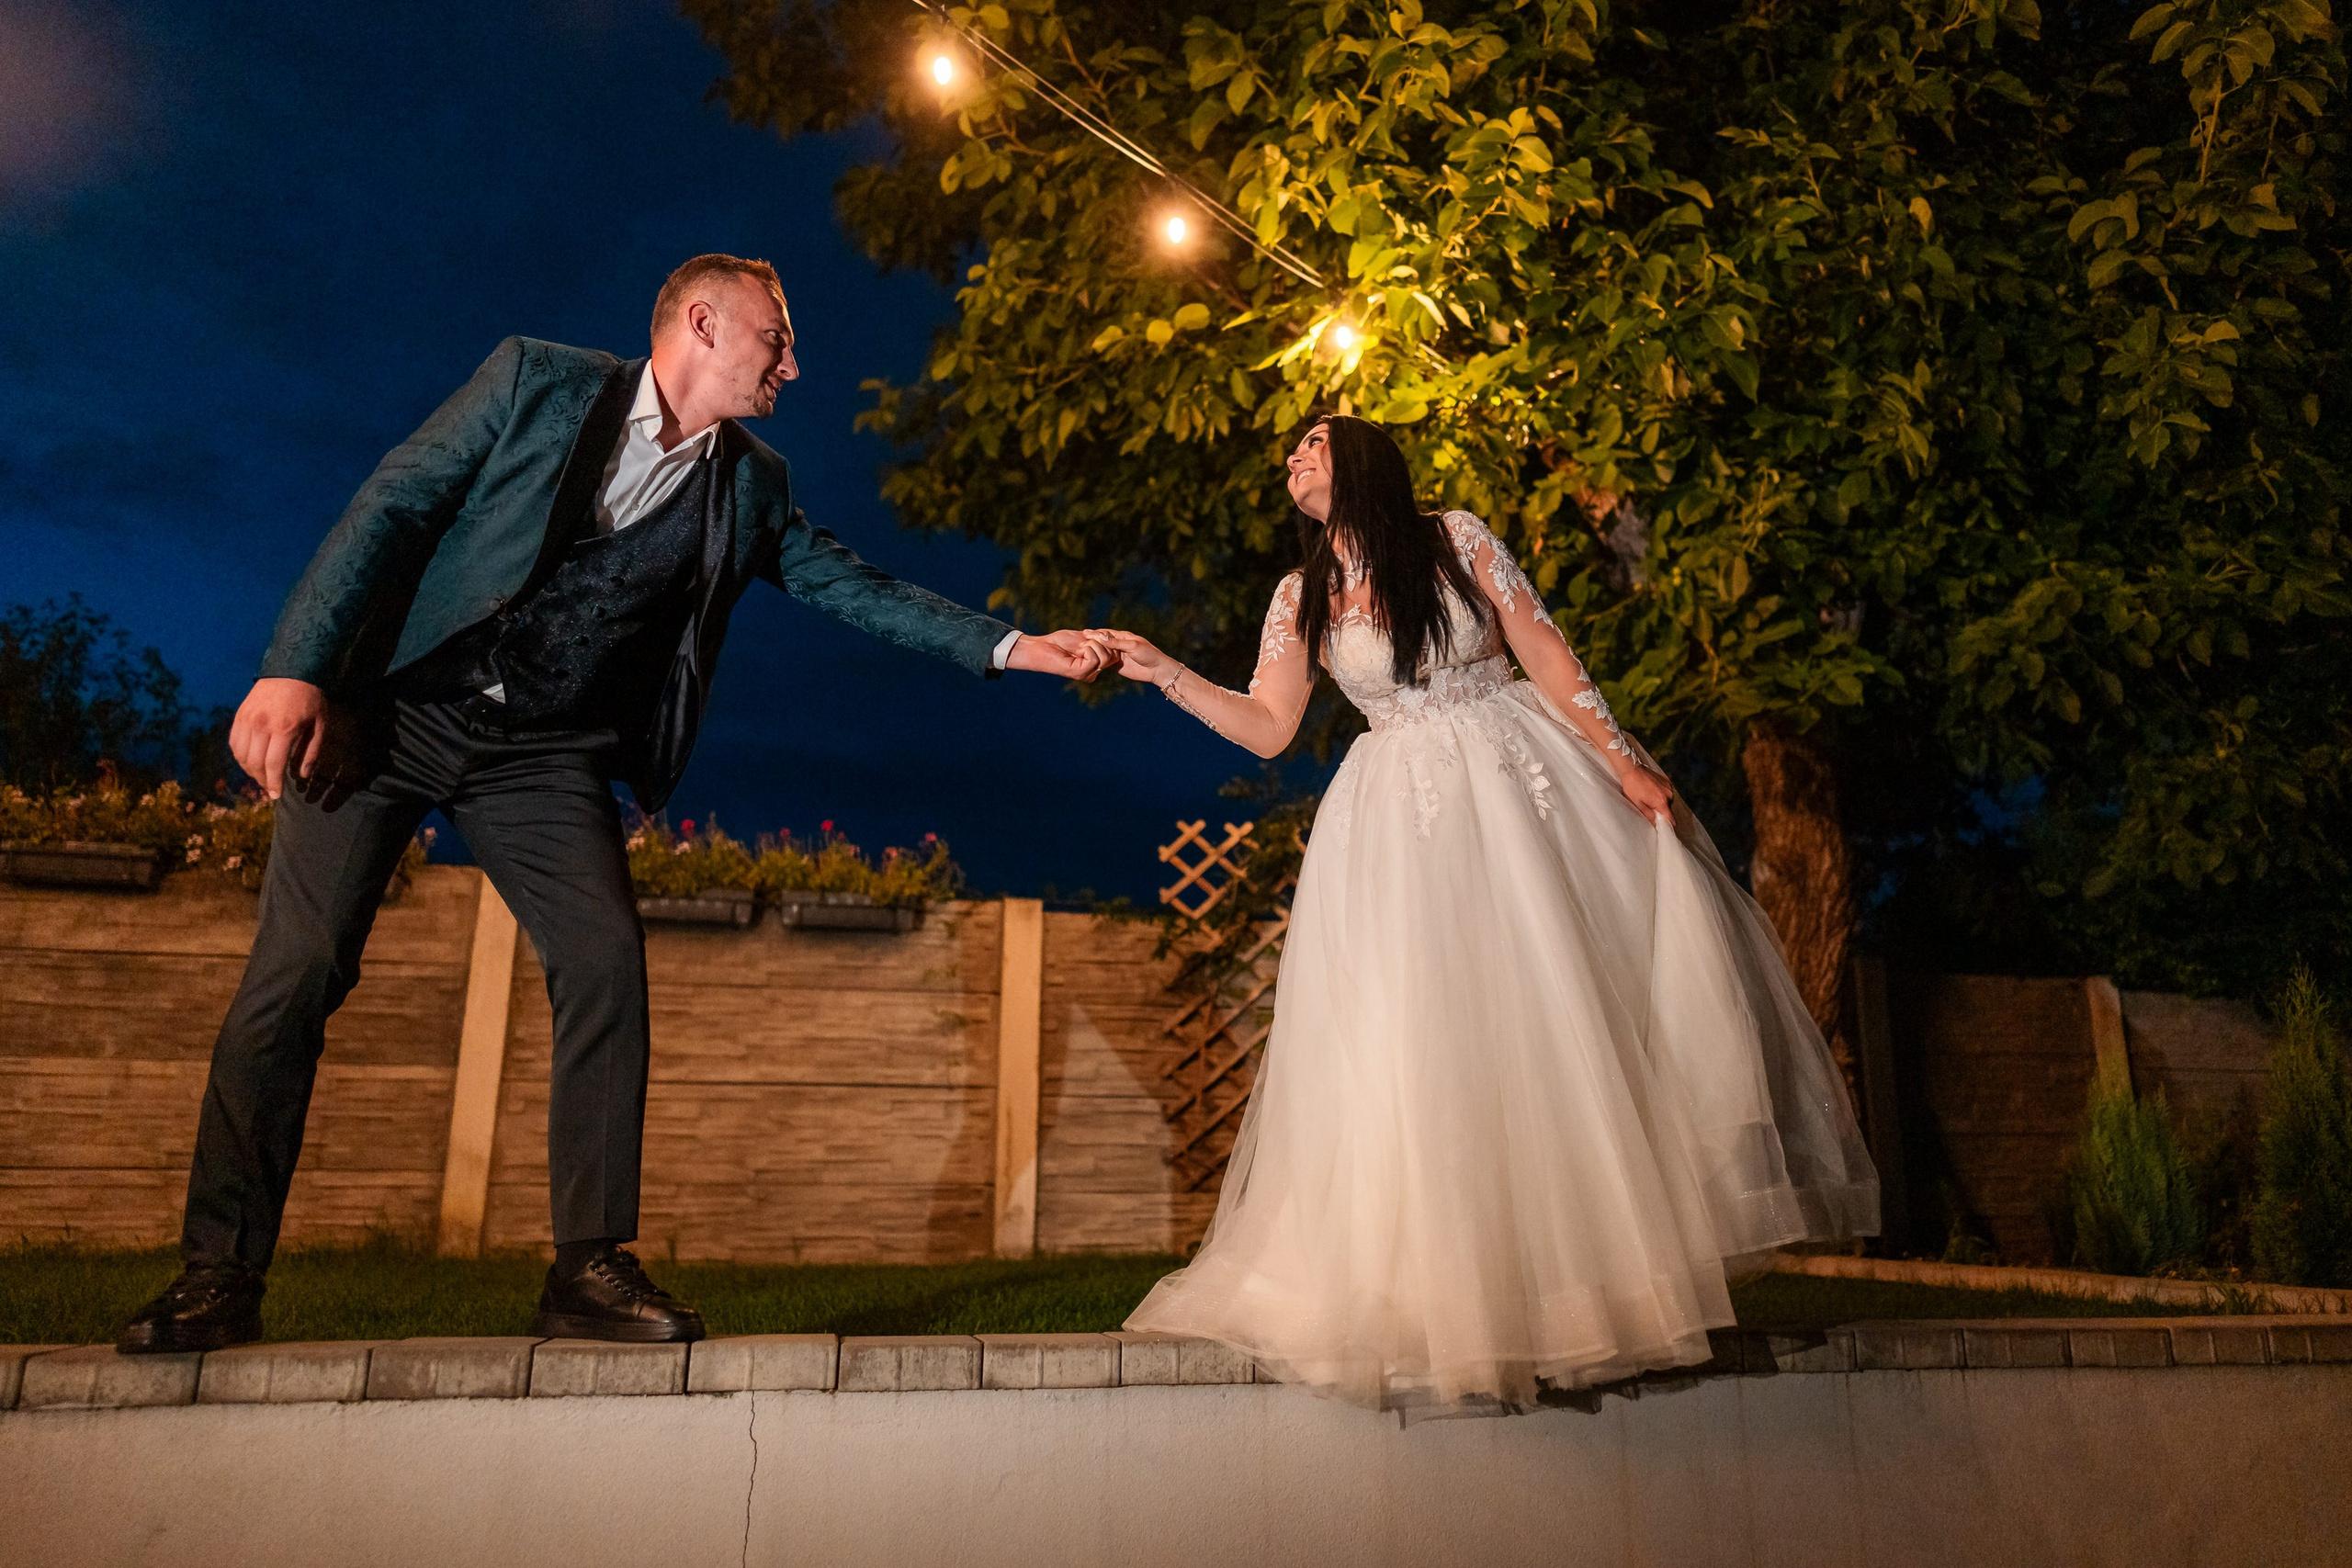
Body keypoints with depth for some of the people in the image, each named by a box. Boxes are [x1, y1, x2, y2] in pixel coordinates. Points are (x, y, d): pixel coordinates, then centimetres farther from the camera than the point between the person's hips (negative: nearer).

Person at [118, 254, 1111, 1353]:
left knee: (607, 965, -12)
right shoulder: (537, 380, -5)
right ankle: (219, 1278, 4)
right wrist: (294, 669, -15)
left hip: (545, 756, 3)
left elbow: (858, 589, 7)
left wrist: (1013, 648, -1)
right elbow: (394, 506, -7)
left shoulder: (750, 488, 6)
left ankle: (588, 1271, -1)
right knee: (299, 967, -9)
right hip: (393, 710, -3)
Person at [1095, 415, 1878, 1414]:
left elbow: (1547, 655, -3)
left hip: (1521, 783, -1)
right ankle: (1451, 1284, 7)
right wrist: (1162, 674, -7)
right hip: (1405, 822, 1)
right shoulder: (1300, 598, 6)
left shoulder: (1457, 540, 0)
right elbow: (1268, 729, 2)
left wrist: (1622, 763, -8)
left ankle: (1628, 1226, 17)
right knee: (1427, 1036, -2)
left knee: (1568, 1002, -1)